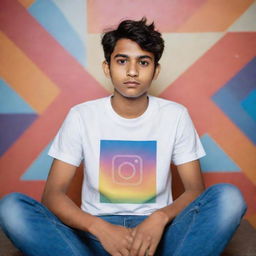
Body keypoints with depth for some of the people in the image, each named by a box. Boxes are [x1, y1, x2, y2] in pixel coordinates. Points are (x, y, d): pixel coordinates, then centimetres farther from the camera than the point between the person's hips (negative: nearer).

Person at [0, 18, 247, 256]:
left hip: (155, 231, 1)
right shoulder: (81, 116, -3)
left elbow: (195, 190, -1)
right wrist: (100, 227, -24)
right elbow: (52, 193, -6)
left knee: (228, 197, -25)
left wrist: (161, 217, -23)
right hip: (97, 231, 0)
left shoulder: (175, 115, -1)